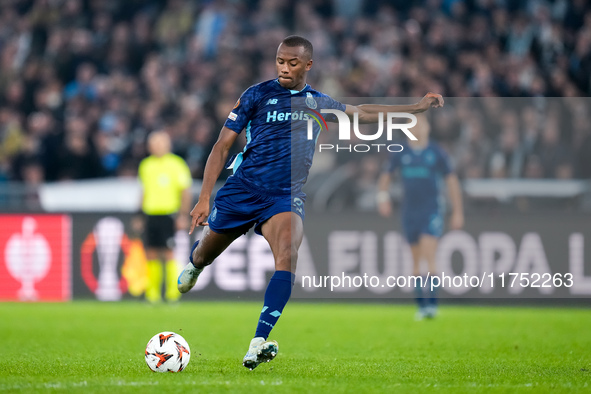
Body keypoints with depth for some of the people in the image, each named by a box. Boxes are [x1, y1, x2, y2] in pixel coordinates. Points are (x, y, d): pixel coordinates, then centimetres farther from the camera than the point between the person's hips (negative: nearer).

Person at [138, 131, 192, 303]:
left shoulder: (176, 164, -3)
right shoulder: (145, 165, 15)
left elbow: (186, 191, -4)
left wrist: (183, 216, -11)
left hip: (168, 215, -5)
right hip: (150, 216, 5)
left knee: (169, 253, -9)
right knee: (151, 254, 2)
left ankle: (173, 294, -4)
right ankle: (153, 294, 9)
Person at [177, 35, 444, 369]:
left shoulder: (318, 102, 11)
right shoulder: (257, 95, -1)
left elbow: (364, 113, 25)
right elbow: (223, 145, -1)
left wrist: (419, 107, 20)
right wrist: (205, 198, -9)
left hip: (287, 195, 1)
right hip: (243, 188, -1)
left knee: (287, 256, -27)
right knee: (203, 255, 13)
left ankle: (258, 344, -38)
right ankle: (193, 265, 55)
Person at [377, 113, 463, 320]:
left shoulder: (436, 152, -1)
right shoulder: (400, 153, 5)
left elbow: (452, 181, 4)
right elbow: (386, 175, 16)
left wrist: (457, 212, 2)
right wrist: (383, 196, -2)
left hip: (432, 209, -3)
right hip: (409, 209, 3)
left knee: (429, 257, -16)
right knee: (416, 260, 6)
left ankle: (432, 303, -17)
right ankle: (421, 306, 13)